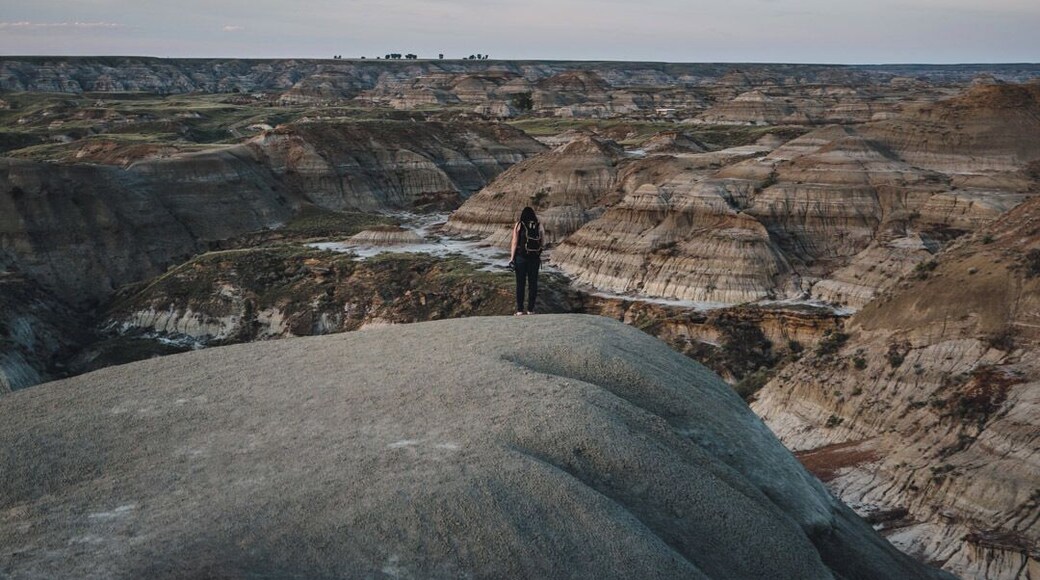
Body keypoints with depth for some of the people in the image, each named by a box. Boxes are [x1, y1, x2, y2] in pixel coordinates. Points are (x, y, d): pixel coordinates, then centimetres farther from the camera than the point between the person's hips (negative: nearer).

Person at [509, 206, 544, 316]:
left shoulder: (519, 225, -4)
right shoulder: (539, 226, 1)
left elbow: (514, 242, -6)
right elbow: (543, 239, 10)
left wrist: (512, 257, -3)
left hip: (521, 257, -1)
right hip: (535, 258, 2)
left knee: (520, 283, 4)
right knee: (532, 283, 9)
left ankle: (520, 310, 5)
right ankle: (530, 309, 11)